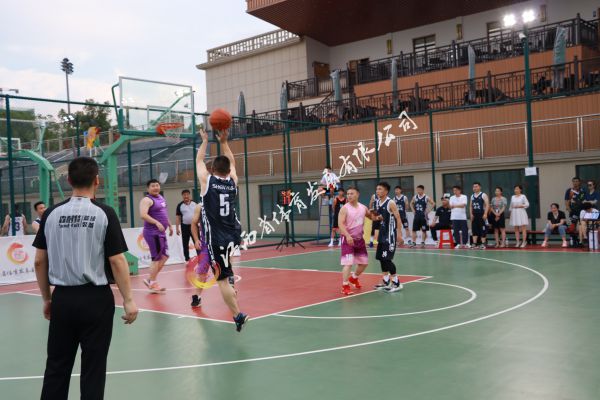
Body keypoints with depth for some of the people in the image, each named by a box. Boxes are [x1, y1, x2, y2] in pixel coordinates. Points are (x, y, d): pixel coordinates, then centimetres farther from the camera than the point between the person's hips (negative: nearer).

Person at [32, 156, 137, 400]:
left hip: (62, 298, 3)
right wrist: (128, 300, -5)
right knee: (93, 367, 7)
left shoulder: (51, 214, 2)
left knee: (57, 366, 14)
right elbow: (117, 261, -11)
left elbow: (39, 261, 5)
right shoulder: (104, 213, -8)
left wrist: (46, 298, 16)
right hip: (96, 299, -3)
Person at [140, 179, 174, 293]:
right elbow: (143, 215, -28)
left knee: (164, 257, 12)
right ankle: (152, 284, 4)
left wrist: (170, 225, 26)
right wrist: (157, 223, -35)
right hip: (152, 233, -9)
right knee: (157, 258, -6)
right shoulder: (147, 200, -13)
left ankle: (150, 280, 20)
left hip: (161, 232, 9)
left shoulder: (161, 198, 15)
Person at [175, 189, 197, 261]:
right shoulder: (180, 205, -2)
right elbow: (177, 217, -1)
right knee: (185, 244, 7)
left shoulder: (195, 204, 3)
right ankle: (187, 259, 16)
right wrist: (177, 228, -6)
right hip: (185, 227, -1)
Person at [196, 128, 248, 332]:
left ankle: (238, 315, -7)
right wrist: (224, 142, 24)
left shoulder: (207, 180, -6)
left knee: (222, 280, -1)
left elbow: (199, 161, 12)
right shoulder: (233, 181, 2)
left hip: (217, 238, -5)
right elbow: (231, 162, 22)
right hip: (235, 235, 5)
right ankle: (230, 274, 33)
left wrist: (205, 141, 24)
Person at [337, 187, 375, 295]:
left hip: (359, 238, 6)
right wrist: (347, 235, -36)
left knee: (364, 262, 15)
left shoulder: (363, 208, 4)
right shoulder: (345, 208, -12)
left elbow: (371, 216, 22)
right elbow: (340, 224, -21)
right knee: (348, 263, -14)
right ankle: (345, 286, -6)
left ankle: (354, 278, 40)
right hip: (348, 239, -6)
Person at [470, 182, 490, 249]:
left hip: (482, 215, -5)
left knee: (483, 230, -3)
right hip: (474, 215, 5)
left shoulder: (483, 195, -3)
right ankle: (474, 244, 5)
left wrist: (485, 214, -18)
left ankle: (483, 244, 1)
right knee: (474, 230, 3)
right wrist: (471, 214, 5)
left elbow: (487, 205, -9)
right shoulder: (472, 196, 14)